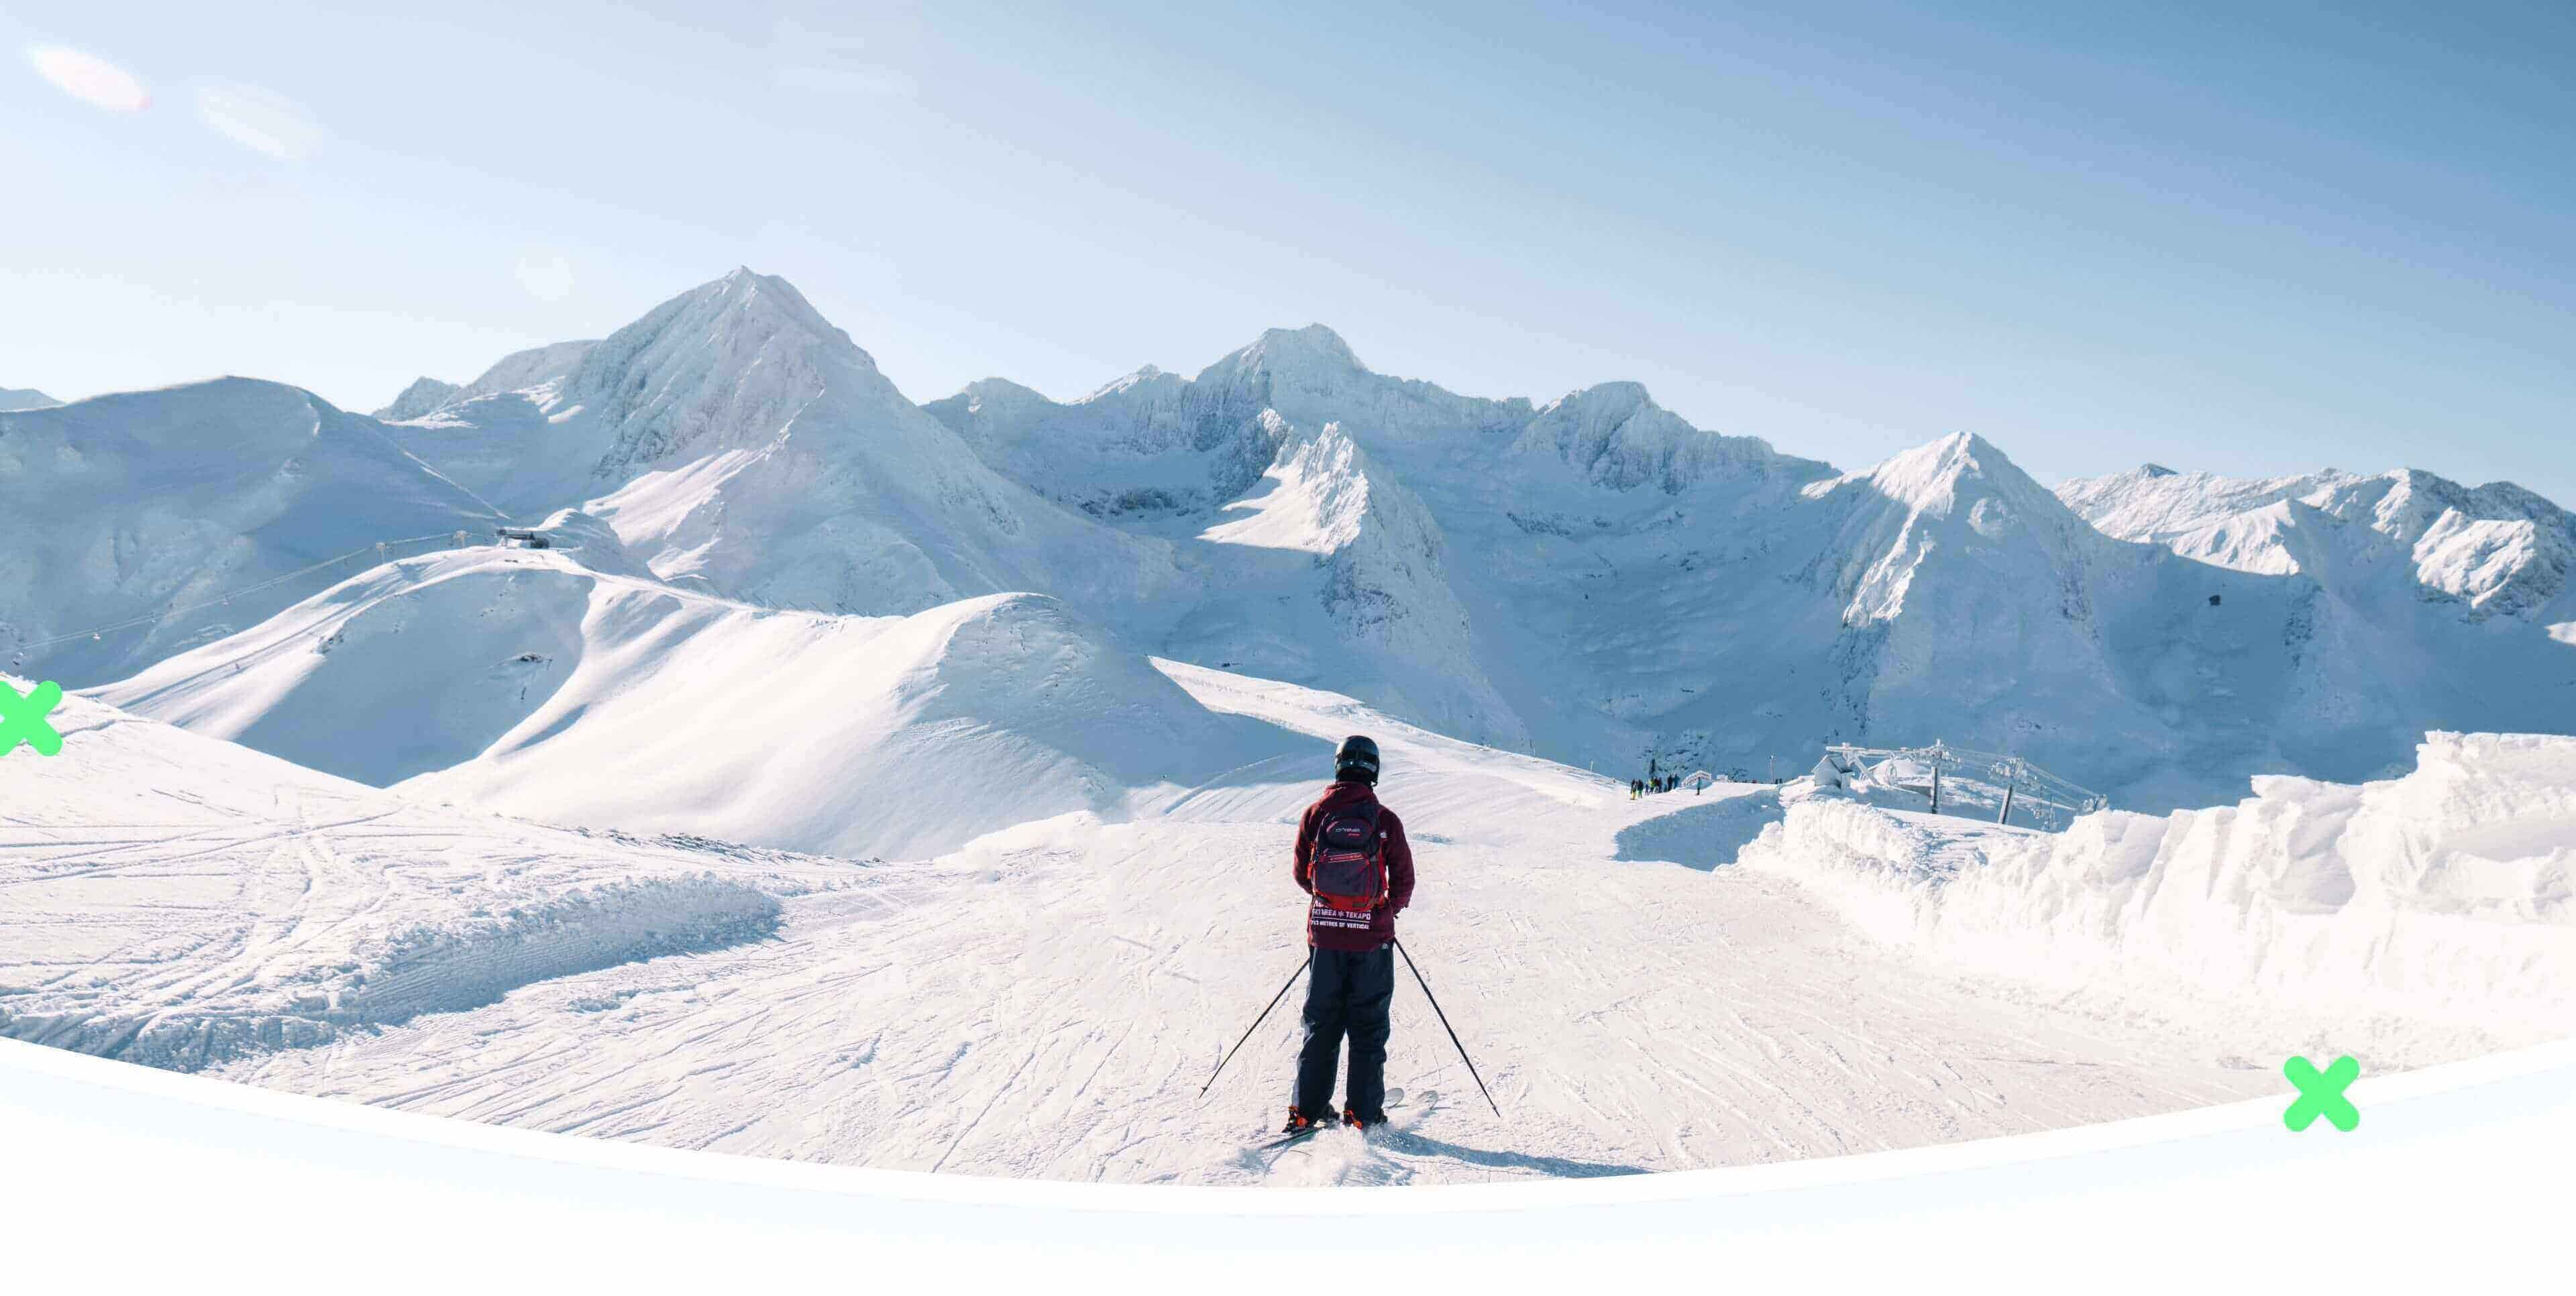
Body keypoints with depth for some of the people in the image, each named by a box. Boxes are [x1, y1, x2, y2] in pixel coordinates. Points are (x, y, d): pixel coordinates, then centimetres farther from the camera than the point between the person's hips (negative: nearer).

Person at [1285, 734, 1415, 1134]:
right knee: (1368, 1026, 10)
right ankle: (1363, 1112, 12)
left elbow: (1302, 874, 4)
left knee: (1321, 1022, 14)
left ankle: (1308, 1109, 14)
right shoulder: (1386, 820, -9)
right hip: (1371, 936, -2)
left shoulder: (1315, 814, -5)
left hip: (1325, 933, 2)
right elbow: (1404, 881, -4)